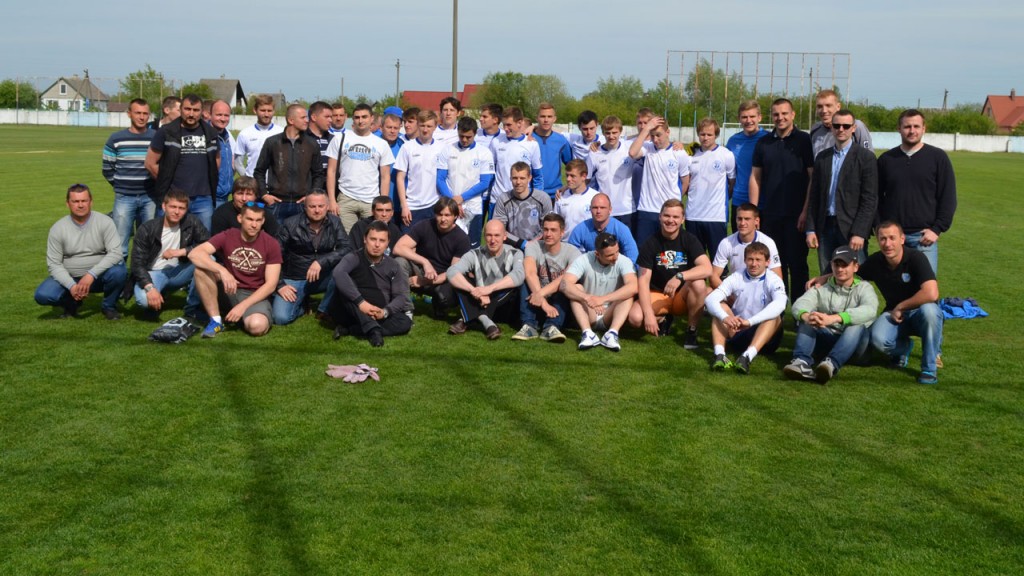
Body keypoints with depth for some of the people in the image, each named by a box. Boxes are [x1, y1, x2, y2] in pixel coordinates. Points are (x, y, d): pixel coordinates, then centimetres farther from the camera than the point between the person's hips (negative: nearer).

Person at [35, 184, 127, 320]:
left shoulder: (105, 222, -11)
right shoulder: (57, 229, -6)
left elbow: (115, 253, -20)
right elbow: (54, 264, -7)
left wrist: (91, 275, -30)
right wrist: (71, 286, -22)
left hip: (99, 276, -1)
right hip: (69, 278, 1)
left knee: (118, 272, -33)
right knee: (42, 295, -22)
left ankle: (109, 306, -3)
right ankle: (71, 304, 12)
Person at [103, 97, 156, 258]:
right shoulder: (116, 139, 2)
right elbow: (107, 168, 9)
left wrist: (156, 187, 3)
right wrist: (120, 186, 8)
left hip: (149, 198, 1)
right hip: (124, 198, -1)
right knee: (119, 243, -1)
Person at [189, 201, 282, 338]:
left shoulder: (271, 244, -9)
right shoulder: (227, 237, -7)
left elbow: (271, 284, -11)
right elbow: (194, 254, -21)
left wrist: (243, 306, -20)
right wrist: (222, 271, -35)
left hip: (255, 295, -1)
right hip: (229, 290, 2)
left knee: (257, 326, -35)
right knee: (202, 267, -25)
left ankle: (245, 315, 5)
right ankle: (216, 320, -15)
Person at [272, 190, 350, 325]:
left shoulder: (335, 222, -3)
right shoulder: (291, 224, -9)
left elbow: (346, 249, -16)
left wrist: (321, 262, -29)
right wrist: (280, 284, -12)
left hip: (323, 277, 2)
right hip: (294, 280, -2)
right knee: (281, 318, -24)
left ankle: (325, 309, -9)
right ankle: (301, 304, 12)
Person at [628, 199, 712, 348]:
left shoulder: (689, 240, -9)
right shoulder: (651, 243, -9)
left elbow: (707, 269, -23)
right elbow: (643, 280, -14)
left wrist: (680, 276, -38)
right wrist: (649, 314, -26)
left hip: (682, 296, 0)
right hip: (657, 295, 0)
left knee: (699, 284, -33)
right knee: (635, 318, -28)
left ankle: (692, 332, -12)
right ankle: (663, 320, 8)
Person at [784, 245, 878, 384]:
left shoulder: (864, 288, 4)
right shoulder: (822, 289, 11)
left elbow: (869, 310, -20)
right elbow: (799, 304, -10)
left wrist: (833, 318, -38)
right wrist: (806, 316, -39)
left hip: (853, 343, -2)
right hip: (824, 339, 3)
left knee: (858, 326, -32)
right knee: (805, 320, -20)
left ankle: (831, 364, -57)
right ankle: (802, 362, -46)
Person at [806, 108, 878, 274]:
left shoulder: (865, 157, -2)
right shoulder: (822, 158, 12)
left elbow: (870, 199, -7)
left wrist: (859, 233, -14)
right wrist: (810, 229, 5)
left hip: (853, 230, -4)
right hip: (825, 228, 5)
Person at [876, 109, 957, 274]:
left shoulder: (938, 157, 2)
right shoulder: (886, 159, 8)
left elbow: (948, 198, 2)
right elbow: (877, 197, 11)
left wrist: (937, 229, -6)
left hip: (924, 236, -2)